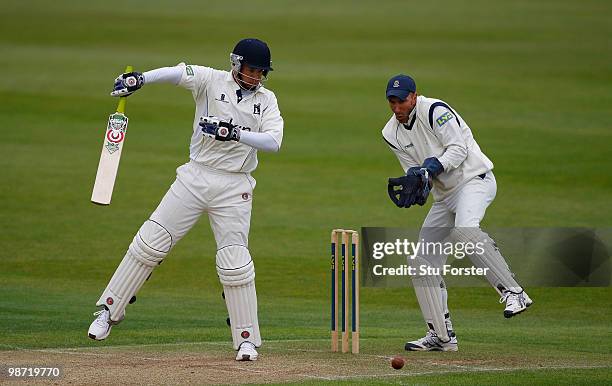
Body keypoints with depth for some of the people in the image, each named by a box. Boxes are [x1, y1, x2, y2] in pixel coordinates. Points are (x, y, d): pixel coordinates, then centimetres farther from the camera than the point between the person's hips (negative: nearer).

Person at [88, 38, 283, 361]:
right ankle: (110, 310, 7)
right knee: (150, 242, -3)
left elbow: (273, 141, -11)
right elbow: (178, 73, -21)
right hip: (195, 177, 0)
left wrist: (236, 133, -25)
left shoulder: (266, 100, 4)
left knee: (235, 263, -3)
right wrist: (140, 79, -39)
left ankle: (247, 339, 7)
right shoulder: (211, 80, -1)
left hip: (234, 189, 0)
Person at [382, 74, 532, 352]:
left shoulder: (435, 110, -14)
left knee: (464, 229, -38)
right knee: (420, 260, 2)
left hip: (475, 179, -8)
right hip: (444, 195, 8)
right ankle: (441, 336, 9)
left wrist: (432, 168, -31)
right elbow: (416, 171, 8)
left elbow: (459, 149, -18)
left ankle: (513, 293, -34)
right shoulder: (392, 133, 7)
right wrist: (413, 184, -14)